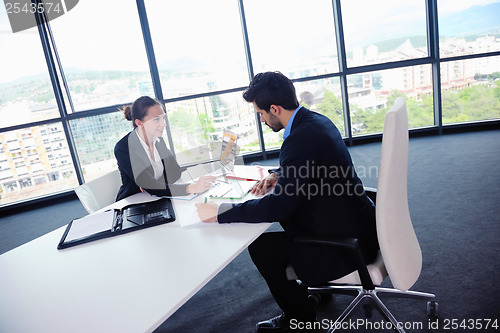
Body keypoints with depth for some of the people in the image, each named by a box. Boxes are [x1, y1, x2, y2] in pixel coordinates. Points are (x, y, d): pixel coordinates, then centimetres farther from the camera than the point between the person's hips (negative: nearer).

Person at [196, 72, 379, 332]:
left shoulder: (301, 137, -26)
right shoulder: (316, 120, 3)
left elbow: (279, 207, -26)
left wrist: (219, 213, -19)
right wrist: (278, 175, 6)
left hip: (346, 242, -10)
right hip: (358, 223, 10)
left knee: (260, 246, -3)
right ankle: (316, 283, 39)